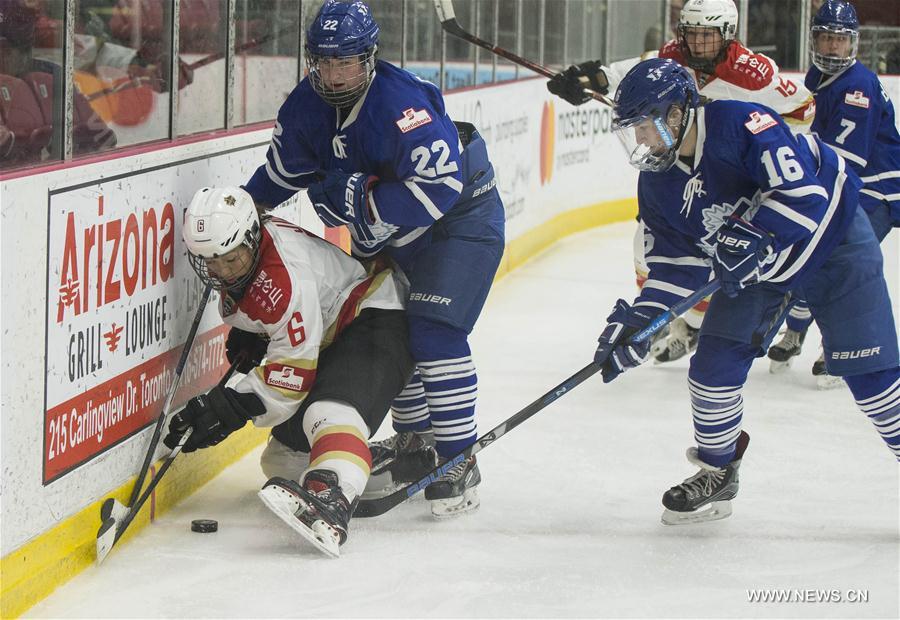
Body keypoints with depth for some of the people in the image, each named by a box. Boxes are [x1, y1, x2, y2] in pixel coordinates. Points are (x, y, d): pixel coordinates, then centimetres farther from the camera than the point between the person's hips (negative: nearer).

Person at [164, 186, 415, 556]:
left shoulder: (283, 275, -32)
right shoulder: (235, 251, -3)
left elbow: (297, 368, -31)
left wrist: (232, 408, -35)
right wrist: (247, 334, 4)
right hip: (331, 339, 11)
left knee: (333, 411, -39)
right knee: (284, 459, 11)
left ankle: (330, 502, -64)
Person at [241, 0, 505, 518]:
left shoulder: (401, 102, -31)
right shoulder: (307, 106, -7)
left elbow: (441, 183, -36)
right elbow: (283, 172, 8)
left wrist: (363, 200, -35)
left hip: (463, 219, -9)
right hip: (388, 235, 9)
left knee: (434, 334, -19)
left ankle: (459, 466, -12)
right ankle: (415, 443, 28)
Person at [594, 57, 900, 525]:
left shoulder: (740, 123, -30)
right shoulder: (657, 183, -7)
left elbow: (804, 187, -36)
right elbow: (677, 263, -2)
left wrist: (752, 237, -43)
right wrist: (639, 322, -13)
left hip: (829, 238, -7)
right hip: (752, 266, 7)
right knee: (715, 361, -2)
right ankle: (716, 474, 16)